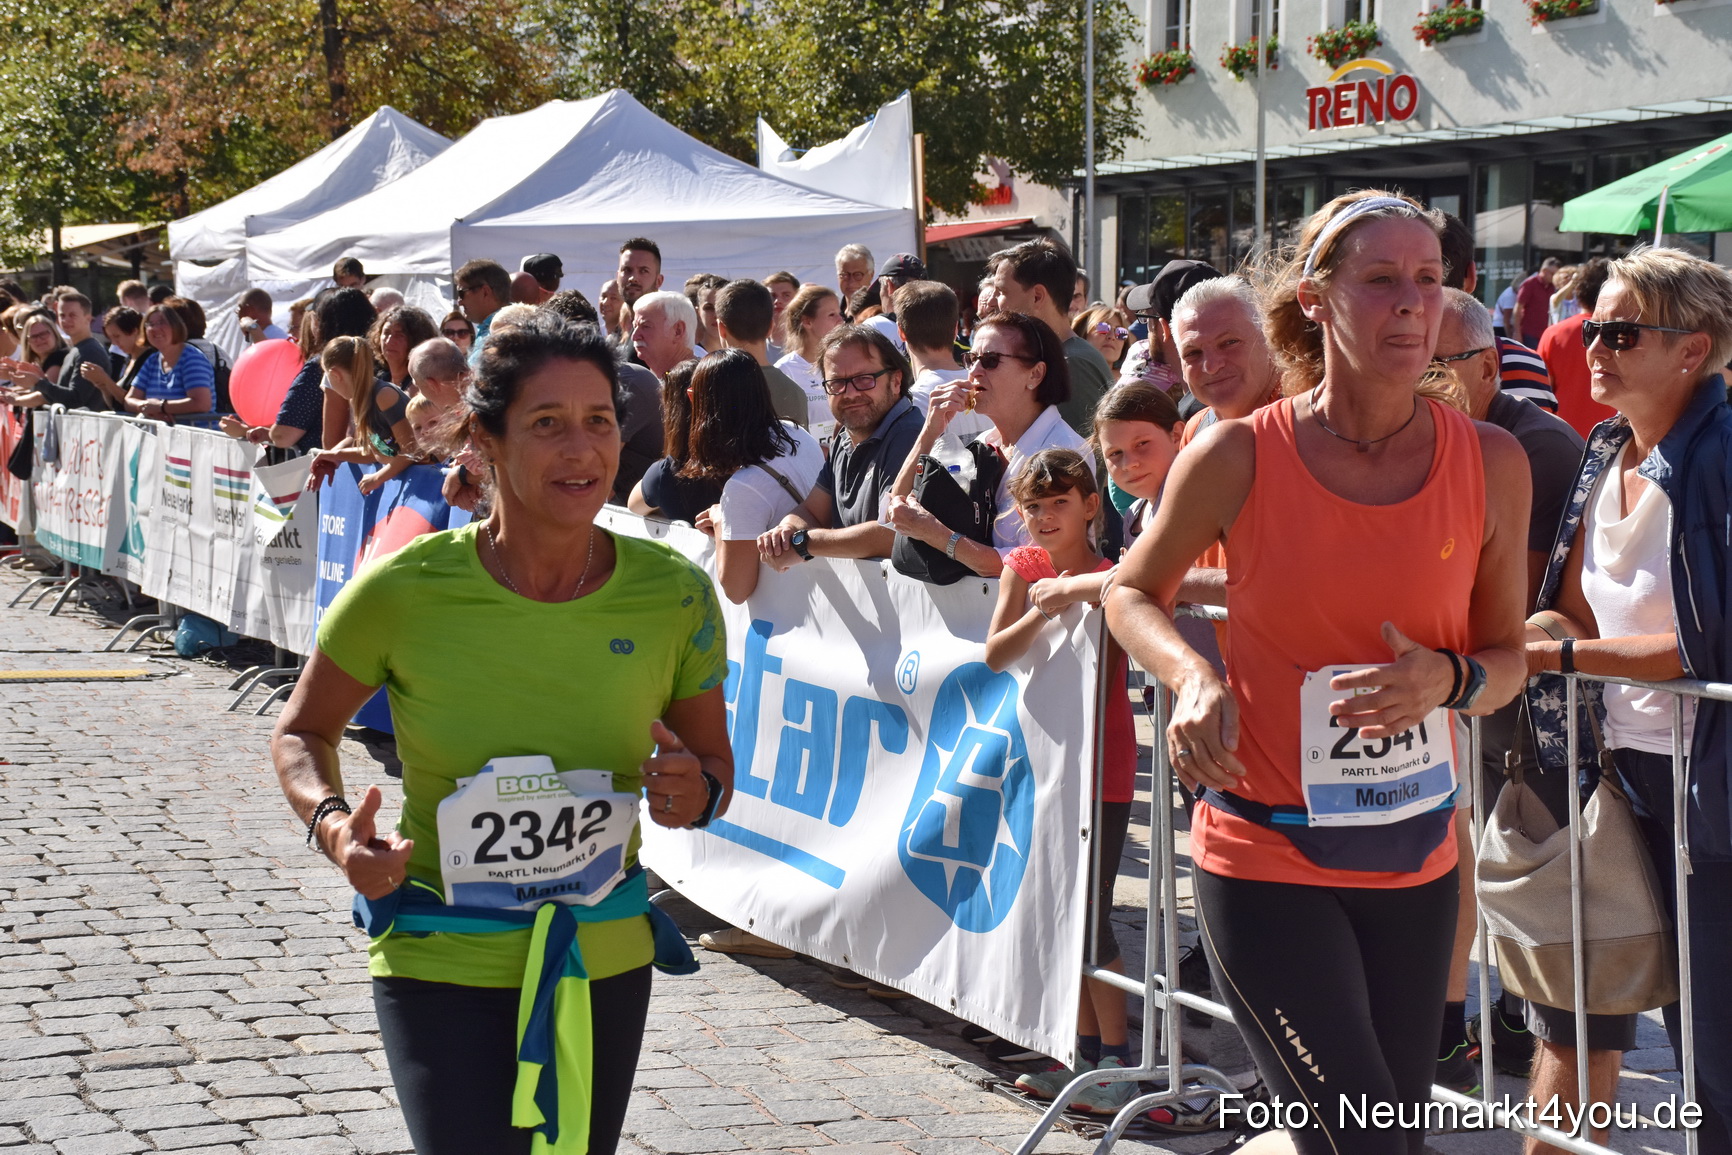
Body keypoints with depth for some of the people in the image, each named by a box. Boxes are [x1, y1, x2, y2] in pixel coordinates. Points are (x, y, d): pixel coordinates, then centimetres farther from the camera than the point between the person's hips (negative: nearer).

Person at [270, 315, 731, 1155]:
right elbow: (302, 732, 3)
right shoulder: (405, 592, -15)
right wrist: (332, 824, -17)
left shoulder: (673, 594, -8)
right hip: (443, 966, -3)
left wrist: (695, 795, -17)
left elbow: (714, 764, 6)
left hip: (606, 964, 3)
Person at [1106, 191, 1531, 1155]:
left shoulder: (1492, 463, -3)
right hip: (1267, 854, -4)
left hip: (1415, 859, 4)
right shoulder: (1239, 459, -9)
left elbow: (1509, 656, 8)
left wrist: (1450, 678, -15)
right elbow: (1134, 592, 7)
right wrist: (1193, 676, -13)